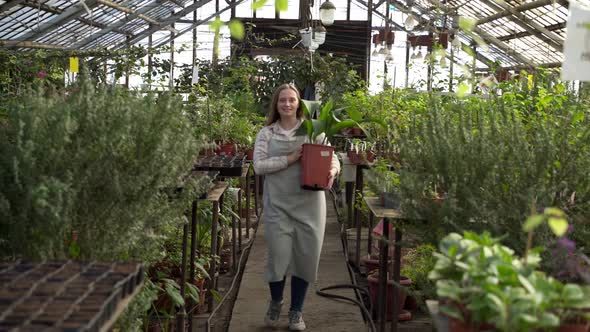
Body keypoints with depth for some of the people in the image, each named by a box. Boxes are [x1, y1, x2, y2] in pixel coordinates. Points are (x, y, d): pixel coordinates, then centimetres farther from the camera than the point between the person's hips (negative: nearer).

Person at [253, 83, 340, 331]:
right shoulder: (266, 133, 4)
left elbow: (331, 157, 4)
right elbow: (258, 166, -6)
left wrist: (332, 170, -19)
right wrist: (289, 159, -16)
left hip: (309, 204, 1)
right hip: (278, 204, -1)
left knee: (306, 257, 5)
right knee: (279, 256, -3)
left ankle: (296, 311, 24)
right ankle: (275, 301, 28)